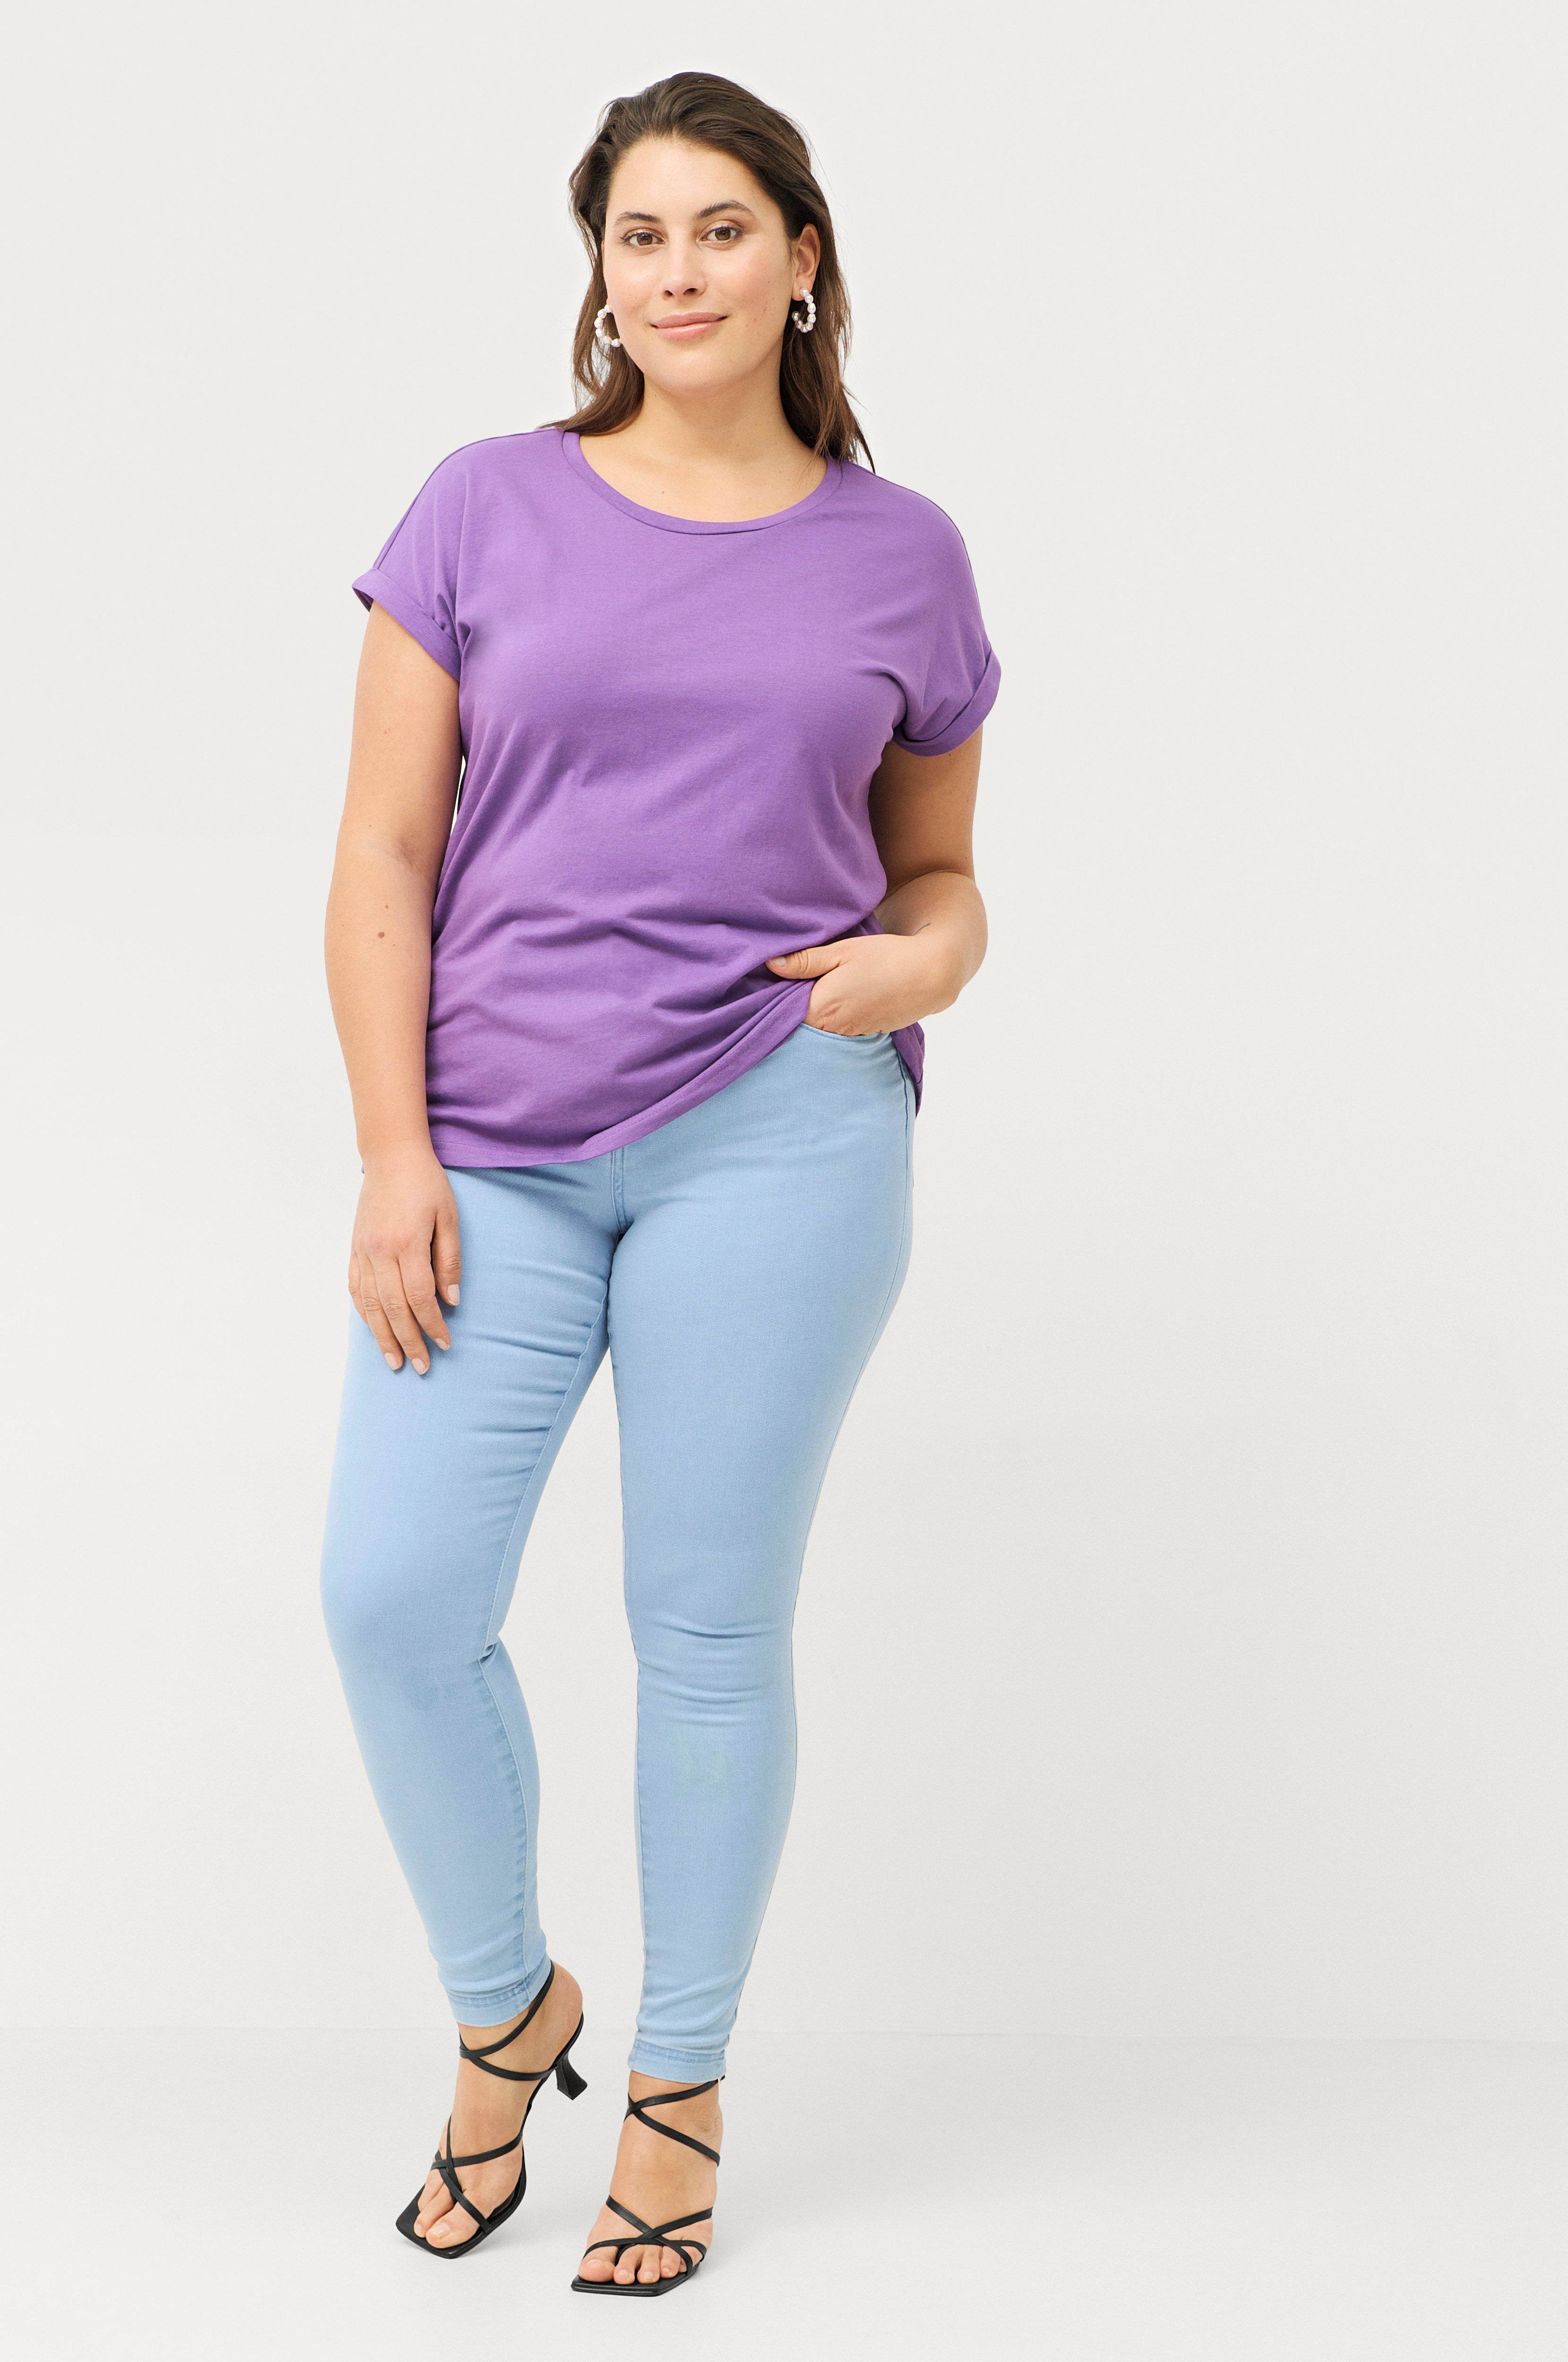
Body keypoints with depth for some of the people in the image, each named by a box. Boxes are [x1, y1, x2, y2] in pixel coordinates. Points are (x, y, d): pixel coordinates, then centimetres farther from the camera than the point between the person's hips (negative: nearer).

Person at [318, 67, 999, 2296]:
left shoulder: (902, 558, 7)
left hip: (777, 1134, -1)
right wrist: (395, 1155, -6)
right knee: (394, 1598, -5)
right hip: (499, 1159, 1)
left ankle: (682, 2088, 25)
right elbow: (384, 857, 2)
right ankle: (506, 2007, 23)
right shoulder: (486, 511, 5)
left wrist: (918, 963, -9)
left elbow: (941, 871, 15)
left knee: (709, 1626, 5)